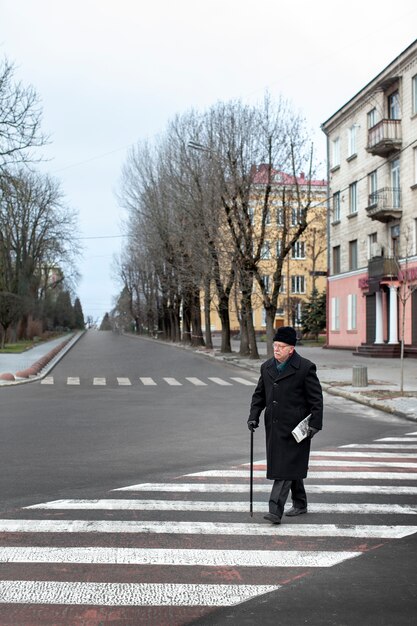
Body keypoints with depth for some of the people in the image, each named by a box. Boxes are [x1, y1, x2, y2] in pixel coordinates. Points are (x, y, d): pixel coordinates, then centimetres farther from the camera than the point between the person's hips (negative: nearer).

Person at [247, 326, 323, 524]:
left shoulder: (305, 368, -8)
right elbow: (259, 395, 16)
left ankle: (275, 510, -11)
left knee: (286, 467, -9)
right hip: (274, 426, 6)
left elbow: (316, 398, -7)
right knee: (291, 466, 16)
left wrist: (315, 424, -13)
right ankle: (300, 504, 30)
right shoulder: (267, 367, 10)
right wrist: (253, 416, 4)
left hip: (294, 428, -6)